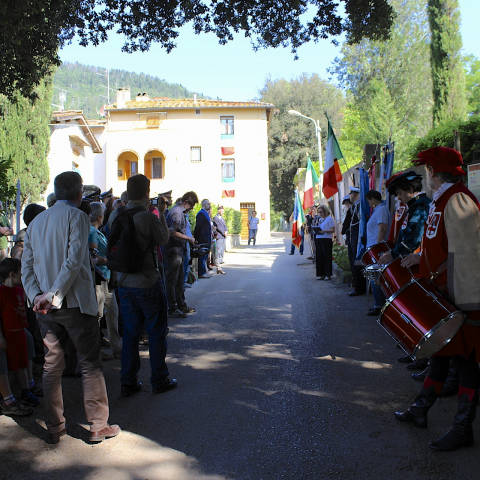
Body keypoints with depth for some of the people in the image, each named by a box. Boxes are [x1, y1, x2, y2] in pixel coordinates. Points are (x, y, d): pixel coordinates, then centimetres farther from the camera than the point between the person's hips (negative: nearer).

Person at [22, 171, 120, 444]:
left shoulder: (36, 221, 11)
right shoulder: (76, 216, -8)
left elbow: (26, 265, 6)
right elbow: (74, 261, -18)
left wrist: (37, 295, -3)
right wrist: (53, 295, -16)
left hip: (46, 307, 6)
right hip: (75, 303, -6)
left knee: (52, 365, 13)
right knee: (90, 363, 5)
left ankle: (55, 428, 20)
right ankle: (98, 426, 11)